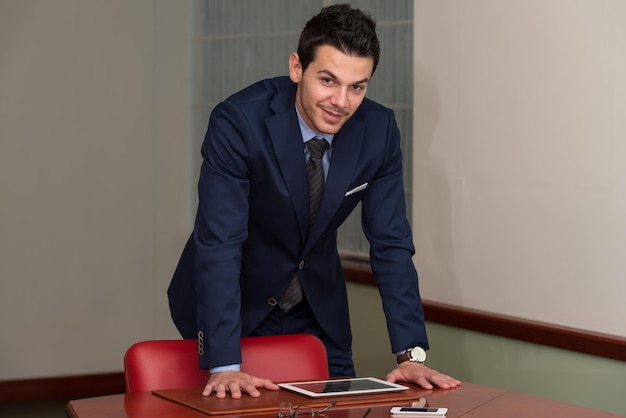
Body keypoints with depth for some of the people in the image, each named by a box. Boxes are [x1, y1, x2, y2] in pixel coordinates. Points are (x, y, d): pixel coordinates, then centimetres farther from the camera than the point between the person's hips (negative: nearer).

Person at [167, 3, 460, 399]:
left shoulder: (379, 130, -15)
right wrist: (225, 366, -39)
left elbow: (391, 244, -10)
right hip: (234, 302, -3)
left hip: (318, 309, 4)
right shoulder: (238, 122, -27)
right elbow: (218, 244, -31)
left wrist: (411, 353, -19)